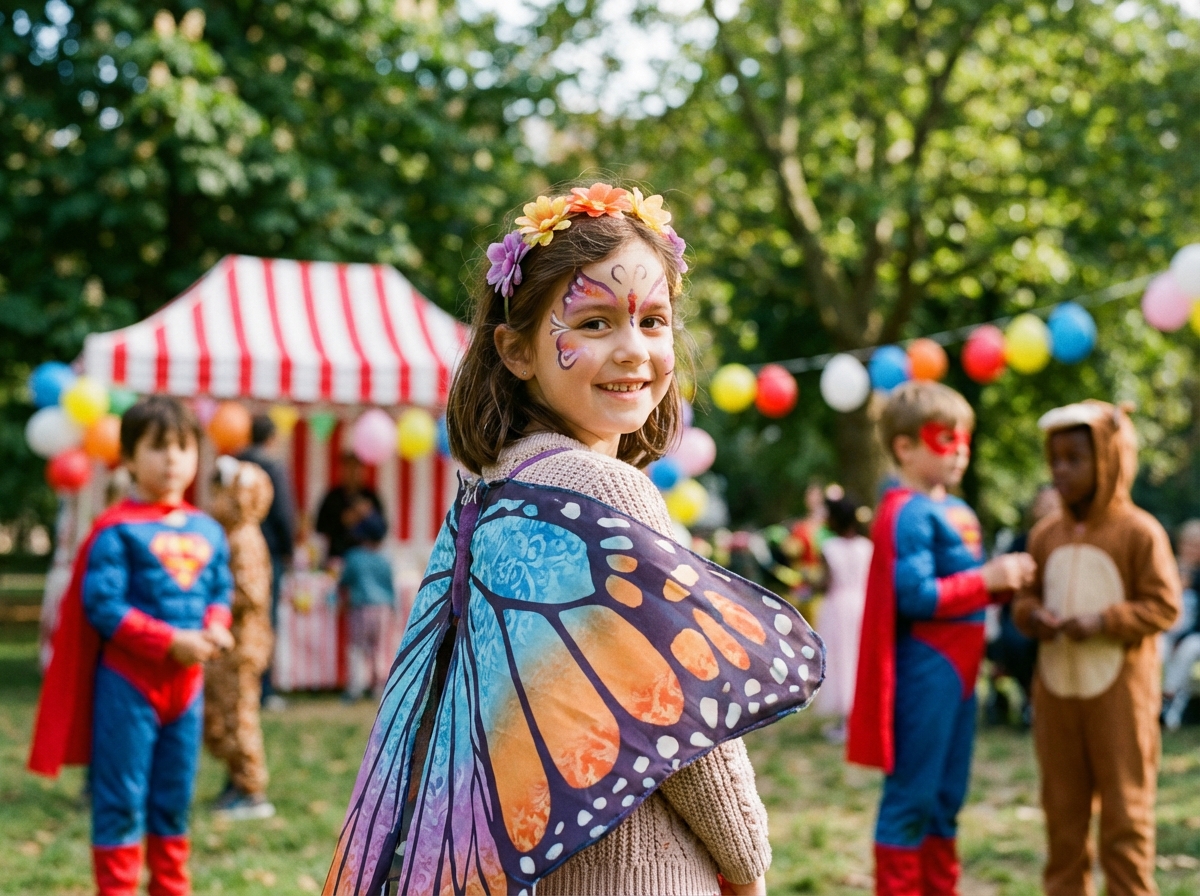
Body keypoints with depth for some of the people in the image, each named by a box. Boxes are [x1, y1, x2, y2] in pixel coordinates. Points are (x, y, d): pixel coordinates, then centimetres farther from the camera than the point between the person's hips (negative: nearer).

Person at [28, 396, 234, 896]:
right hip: (129, 683, -6)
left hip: (186, 683, 6)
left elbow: (220, 592, 14)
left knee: (175, 799, 15)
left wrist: (214, 630, -8)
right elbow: (102, 605, -16)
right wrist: (171, 641, -20)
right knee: (122, 802, 0)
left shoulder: (207, 531, 8)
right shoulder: (117, 530, -11)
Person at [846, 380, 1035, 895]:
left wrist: (1004, 581, 1)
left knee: (946, 796, 15)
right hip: (924, 671, -9)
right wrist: (986, 580, -17)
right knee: (912, 795, -2)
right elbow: (914, 596, -21)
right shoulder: (908, 514, -13)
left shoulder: (957, 511, 15)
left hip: (957, 668, 9)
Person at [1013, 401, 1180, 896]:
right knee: (1062, 809, 12)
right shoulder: (1045, 534, 8)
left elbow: (1163, 606, -11)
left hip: (1118, 693, -5)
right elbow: (1026, 595, 14)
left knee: (1125, 810, 3)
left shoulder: (1140, 532, -9)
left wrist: (1103, 621, -21)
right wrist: (1031, 614, -9)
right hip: (1056, 690, 5)